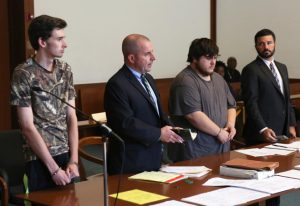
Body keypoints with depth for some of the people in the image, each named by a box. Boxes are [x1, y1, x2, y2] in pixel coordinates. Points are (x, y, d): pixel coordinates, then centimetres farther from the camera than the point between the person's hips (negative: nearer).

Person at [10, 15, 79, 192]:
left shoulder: (65, 70, 5)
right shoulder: (24, 74, -11)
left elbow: (71, 118, 5)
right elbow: (28, 127, -13)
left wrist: (73, 160, -4)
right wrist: (54, 168, -14)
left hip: (67, 156, 5)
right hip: (40, 161, -5)